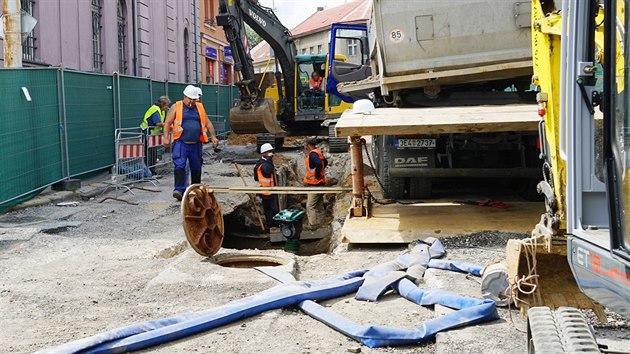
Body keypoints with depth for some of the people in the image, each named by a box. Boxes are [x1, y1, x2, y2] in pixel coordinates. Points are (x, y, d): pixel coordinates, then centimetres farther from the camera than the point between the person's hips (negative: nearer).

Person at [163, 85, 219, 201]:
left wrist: (213, 137, 6)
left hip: (196, 144, 4)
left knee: (196, 168, 11)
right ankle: (179, 190, -20)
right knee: (180, 166, -16)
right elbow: (167, 123, 1)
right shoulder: (176, 107, 4)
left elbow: (208, 123, 17)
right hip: (181, 143, -4)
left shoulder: (200, 108, 15)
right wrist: (166, 138, -9)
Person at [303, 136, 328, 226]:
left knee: (310, 206, -9)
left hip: (315, 184, -10)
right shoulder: (318, 152, 12)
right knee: (319, 206, 14)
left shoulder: (312, 154, -18)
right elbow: (325, 162, 26)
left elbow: (319, 164, -34)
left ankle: (314, 224, -12)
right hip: (320, 183, 10)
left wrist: (317, 174, -21)